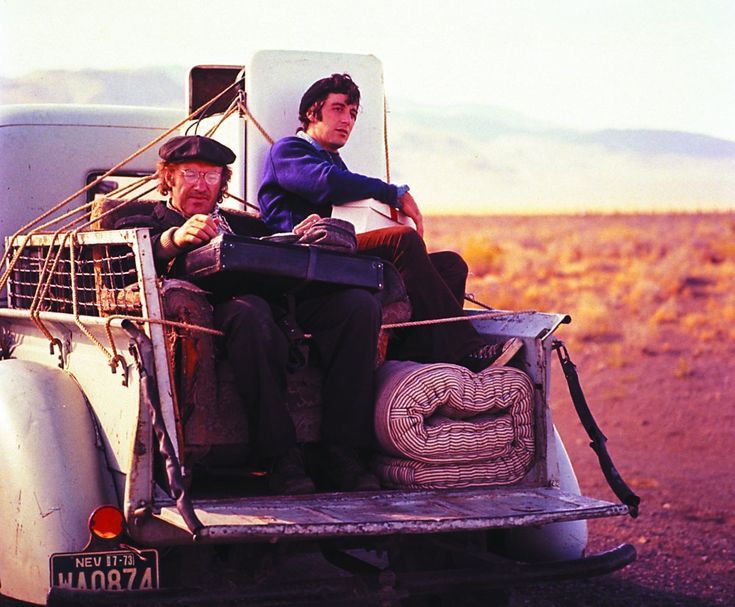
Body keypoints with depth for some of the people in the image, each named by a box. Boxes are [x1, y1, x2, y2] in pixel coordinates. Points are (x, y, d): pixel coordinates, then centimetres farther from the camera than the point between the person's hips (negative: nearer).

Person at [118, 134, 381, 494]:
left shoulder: (246, 226, 37)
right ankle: (281, 458, -36)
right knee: (249, 311, -41)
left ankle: (343, 454, -27)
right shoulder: (144, 228, 22)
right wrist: (173, 239, -19)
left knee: (361, 304, -22)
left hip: (279, 305, 5)